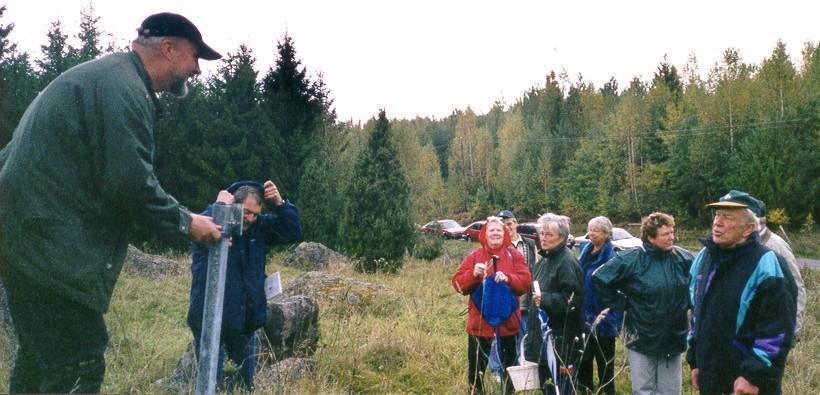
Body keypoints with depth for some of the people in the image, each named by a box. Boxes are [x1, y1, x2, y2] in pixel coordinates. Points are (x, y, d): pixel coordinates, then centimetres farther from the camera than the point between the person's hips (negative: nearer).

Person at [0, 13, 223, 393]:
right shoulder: (124, 86, -15)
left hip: (34, 236, 11)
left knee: (41, 356, 20)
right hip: (51, 247, -11)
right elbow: (130, 184, -22)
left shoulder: (105, 75, 19)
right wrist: (185, 221, -9)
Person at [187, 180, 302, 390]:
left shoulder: (259, 226, 4)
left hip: (246, 321, 5)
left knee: (245, 384, 16)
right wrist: (219, 206, -22)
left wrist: (280, 204, -13)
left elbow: (294, 233, -1)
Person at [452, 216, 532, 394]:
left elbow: (525, 281, -8)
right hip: (479, 320, -1)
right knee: (476, 365, 6)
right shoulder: (473, 256, 0)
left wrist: (508, 278, -25)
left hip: (507, 320, 1)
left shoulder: (514, 255, 2)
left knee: (509, 364, 16)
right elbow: (458, 283, -6)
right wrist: (473, 274, -24)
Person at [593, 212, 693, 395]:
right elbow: (599, 278, -9)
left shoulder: (684, 258, -2)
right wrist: (620, 304, -9)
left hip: (673, 340, 3)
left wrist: (687, 303, 7)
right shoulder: (632, 260, -14)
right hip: (642, 340, -3)